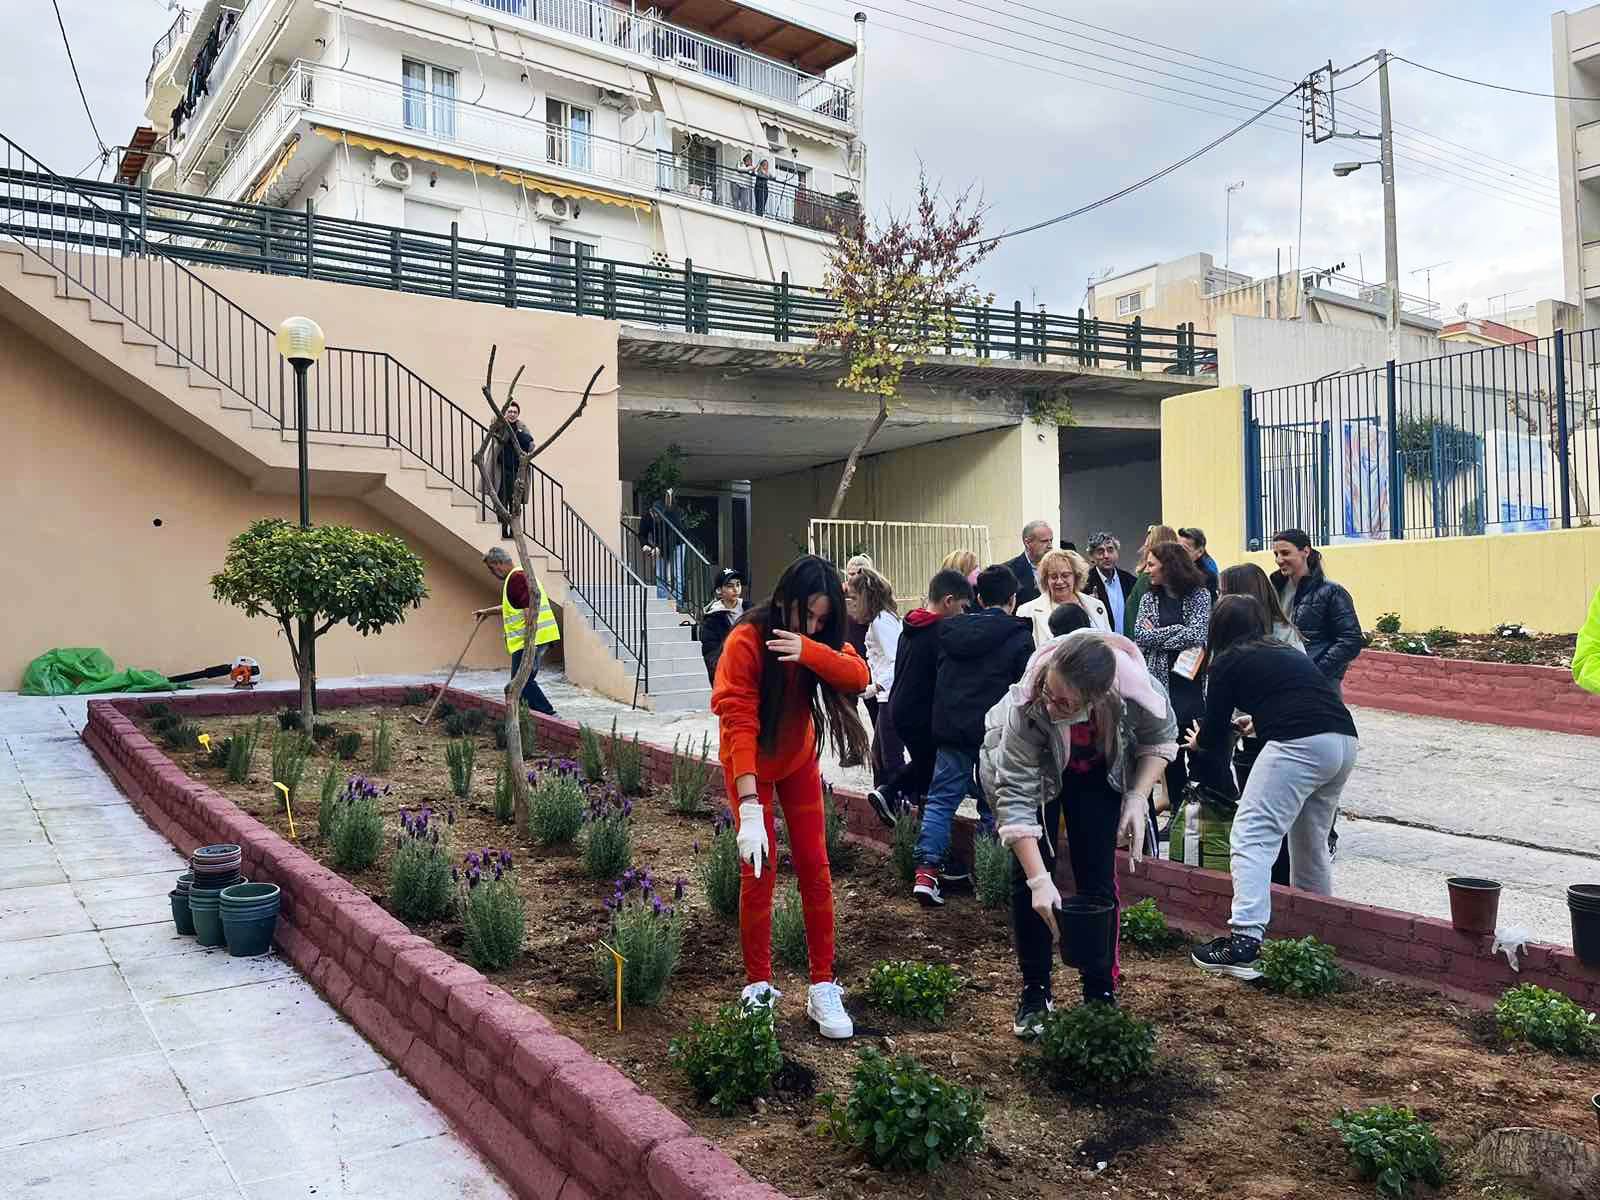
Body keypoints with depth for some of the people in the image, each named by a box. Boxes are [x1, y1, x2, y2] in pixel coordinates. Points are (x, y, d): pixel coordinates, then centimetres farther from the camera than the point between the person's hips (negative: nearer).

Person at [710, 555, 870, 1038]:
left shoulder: (822, 638, -14)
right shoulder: (745, 642, -29)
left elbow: (858, 675, -32)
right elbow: (738, 724, -35)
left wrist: (808, 649, -49)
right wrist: (749, 807, -43)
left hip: (798, 758, 4)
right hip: (750, 762, -4)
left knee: (815, 867, 0)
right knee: (758, 871, -4)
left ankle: (824, 988, 8)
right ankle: (758, 987, 11)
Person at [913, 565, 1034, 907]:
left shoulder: (951, 629, 9)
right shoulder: (1019, 637, -4)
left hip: (950, 728, 4)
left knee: (941, 798, 6)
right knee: (993, 805, 8)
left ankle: (926, 871, -4)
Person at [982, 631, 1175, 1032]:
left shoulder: (1139, 691, -38)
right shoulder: (1026, 709, -42)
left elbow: (1161, 737, -12)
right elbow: (1016, 800, -35)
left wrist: (1138, 797, -23)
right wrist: (1039, 879, -38)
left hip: (1097, 772, 1)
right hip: (1028, 768, -1)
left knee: (1098, 878, -4)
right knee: (1029, 875, -5)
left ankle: (1102, 995, 9)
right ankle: (1035, 991, 11)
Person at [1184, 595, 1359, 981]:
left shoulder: (1228, 662, 10)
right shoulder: (1288, 653, 28)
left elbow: (1215, 730, 14)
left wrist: (1198, 741, 37)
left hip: (1300, 743, -8)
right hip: (1344, 740, 8)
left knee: (1252, 836, -9)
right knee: (1312, 841, 22)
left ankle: (1245, 942, -20)